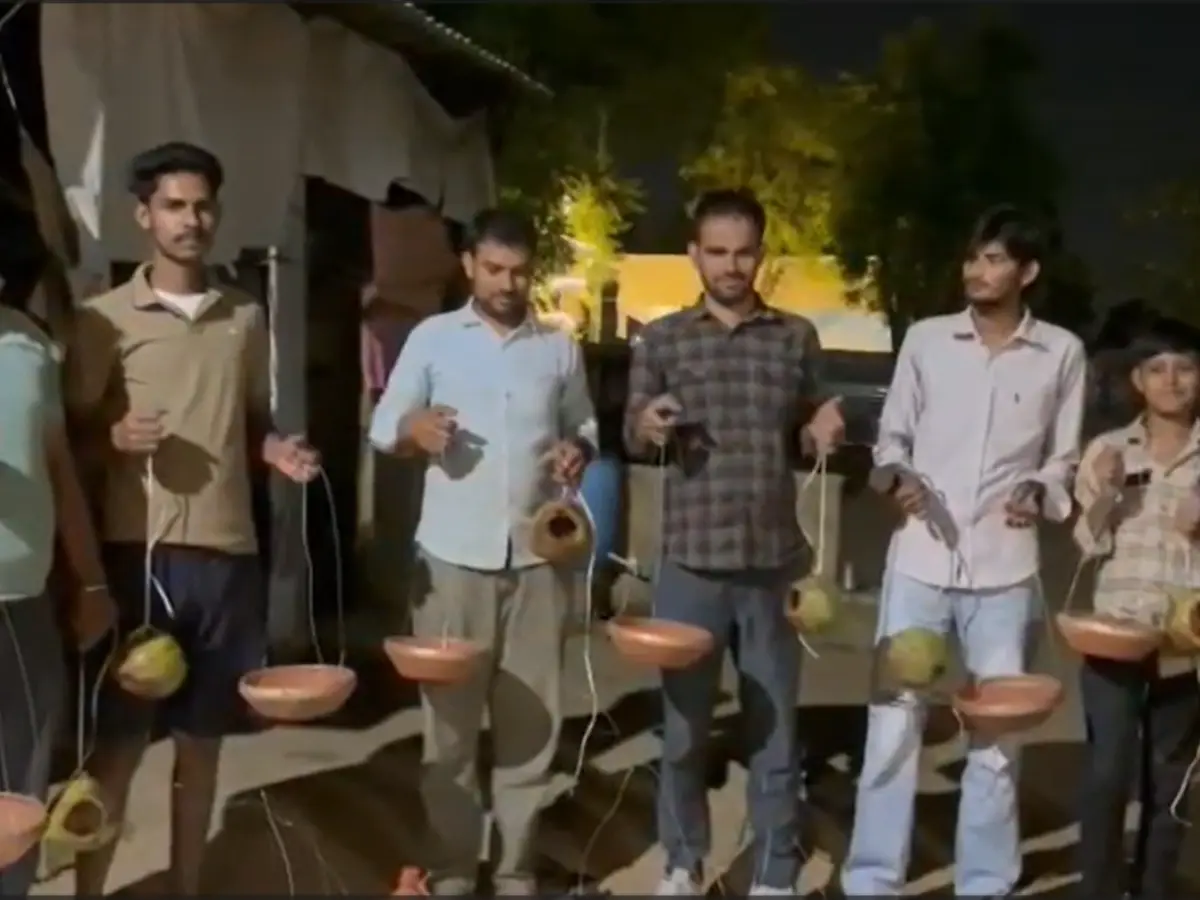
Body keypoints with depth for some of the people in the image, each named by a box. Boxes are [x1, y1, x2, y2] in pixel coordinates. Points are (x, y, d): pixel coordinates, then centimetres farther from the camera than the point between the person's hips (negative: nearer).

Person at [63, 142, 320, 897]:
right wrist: (115, 438, -18)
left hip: (228, 551, 4)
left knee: (204, 736, 11)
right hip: (139, 550, -3)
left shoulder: (248, 318, 11)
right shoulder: (106, 317, 0)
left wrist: (278, 450, -1)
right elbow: (71, 432, 3)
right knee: (120, 740, 2)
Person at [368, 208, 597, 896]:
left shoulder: (560, 347, 9)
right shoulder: (433, 337, 3)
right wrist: (414, 428, -20)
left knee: (531, 718, 7)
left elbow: (584, 425, 17)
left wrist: (579, 451, -6)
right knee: (451, 717, 5)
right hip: (453, 555, -2)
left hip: (537, 555, 2)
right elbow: (382, 428, 3)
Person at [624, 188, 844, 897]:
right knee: (684, 726, 10)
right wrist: (648, 426, -15)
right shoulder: (663, 338, 5)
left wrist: (821, 433, -9)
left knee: (775, 727, 8)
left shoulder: (797, 337, 7)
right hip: (691, 560, 0)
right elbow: (633, 439, 8)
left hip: (775, 561, 1)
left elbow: (809, 438, 13)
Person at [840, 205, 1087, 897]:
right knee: (893, 726, 3)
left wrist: (1039, 493, -11)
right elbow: (892, 437, 10)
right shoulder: (926, 339, 3)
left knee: (997, 736, 8)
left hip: (1005, 568, 0)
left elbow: (1064, 458, 9)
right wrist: (898, 477, -11)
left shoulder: (1063, 353, 3)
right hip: (919, 560, 0)